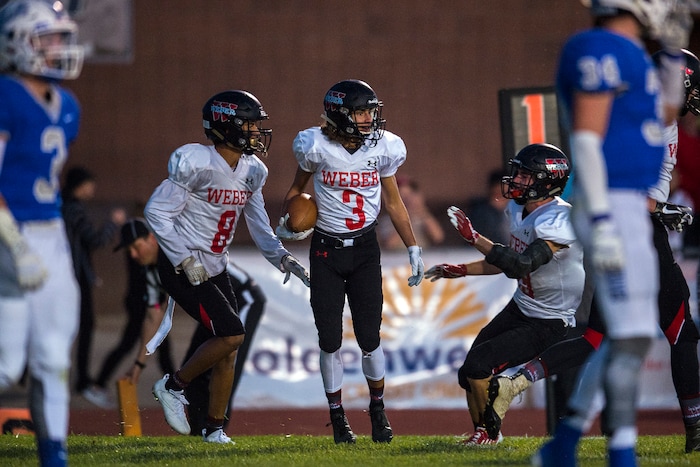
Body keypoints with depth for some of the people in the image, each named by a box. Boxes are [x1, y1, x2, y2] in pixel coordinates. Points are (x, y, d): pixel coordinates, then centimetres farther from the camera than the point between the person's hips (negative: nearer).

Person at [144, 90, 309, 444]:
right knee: (231, 334, -16)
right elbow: (157, 211, -17)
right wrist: (185, 259, -21)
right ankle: (173, 386, 2)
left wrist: (280, 256, -3)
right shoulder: (196, 164, -20)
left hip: (215, 268, 8)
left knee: (227, 354, 5)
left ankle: (215, 429, 17)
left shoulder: (251, 172, 5)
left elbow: (258, 224, 14)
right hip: (182, 267, -8)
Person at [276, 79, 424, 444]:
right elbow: (298, 186, 7)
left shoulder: (385, 147, -6)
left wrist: (413, 248, 7)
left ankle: (378, 410, 19)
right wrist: (286, 222, -9)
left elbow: (393, 201, 7)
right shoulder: (316, 146, -13)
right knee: (330, 340, 1)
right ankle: (338, 418, 15)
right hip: (326, 250, -1)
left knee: (369, 338, -2)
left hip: (365, 249, 1)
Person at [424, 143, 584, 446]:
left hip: (549, 324, -9)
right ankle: (480, 433, 26)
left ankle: (489, 432, 5)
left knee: (478, 364, -17)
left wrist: (473, 237, -37)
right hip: (519, 308, 9)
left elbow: (521, 264, -37)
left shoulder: (559, 220, -26)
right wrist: (460, 271, 11)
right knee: (469, 374, 6)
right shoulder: (517, 210, 3)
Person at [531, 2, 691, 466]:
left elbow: (665, 113, 30)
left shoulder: (629, 54, 17)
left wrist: (674, 51, 17)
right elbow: (586, 137, -19)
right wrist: (602, 223, -24)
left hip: (629, 208, 10)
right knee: (632, 336, -12)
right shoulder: (601, 50, -13)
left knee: (626, 336, 15)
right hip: (612, 207, -10)